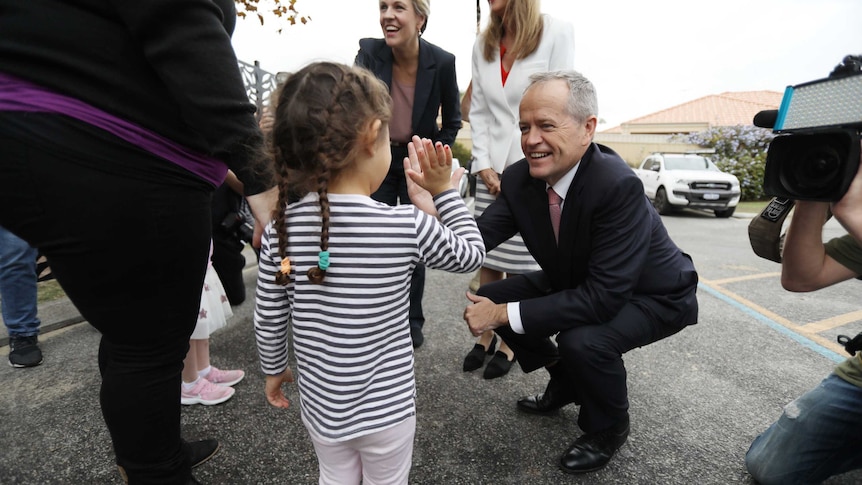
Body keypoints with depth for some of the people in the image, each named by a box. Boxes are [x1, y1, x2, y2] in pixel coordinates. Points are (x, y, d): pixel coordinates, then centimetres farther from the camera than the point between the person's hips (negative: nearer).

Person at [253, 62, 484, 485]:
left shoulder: (280, 231, -14)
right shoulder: (407, 227, -24)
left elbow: (268, 318, -3)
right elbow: (470, 254, -6)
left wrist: (274, 368, 15)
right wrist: (445, 191, 0)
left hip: (320, 404, 3)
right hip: (385, 409, -2)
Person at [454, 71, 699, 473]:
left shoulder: (619, 187, -34)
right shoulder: (519, 178, -15)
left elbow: (604, 297, -36)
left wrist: (504, 315, -34)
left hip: (653, 295, -6)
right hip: (578, 282, 6)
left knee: (583, 340, -33)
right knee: (491, 298, -3)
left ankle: (607, 429, 4)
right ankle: (565, 379, 21)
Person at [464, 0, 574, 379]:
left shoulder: (557, 32, -3)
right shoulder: (483, 44, 12)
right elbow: (478, 110, 9)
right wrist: (484, 165, -3)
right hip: (491, 168, 4)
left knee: (519, 266, 2)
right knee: (487, 259, 6)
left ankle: (509, 345, 16)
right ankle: (485, 336, 21)